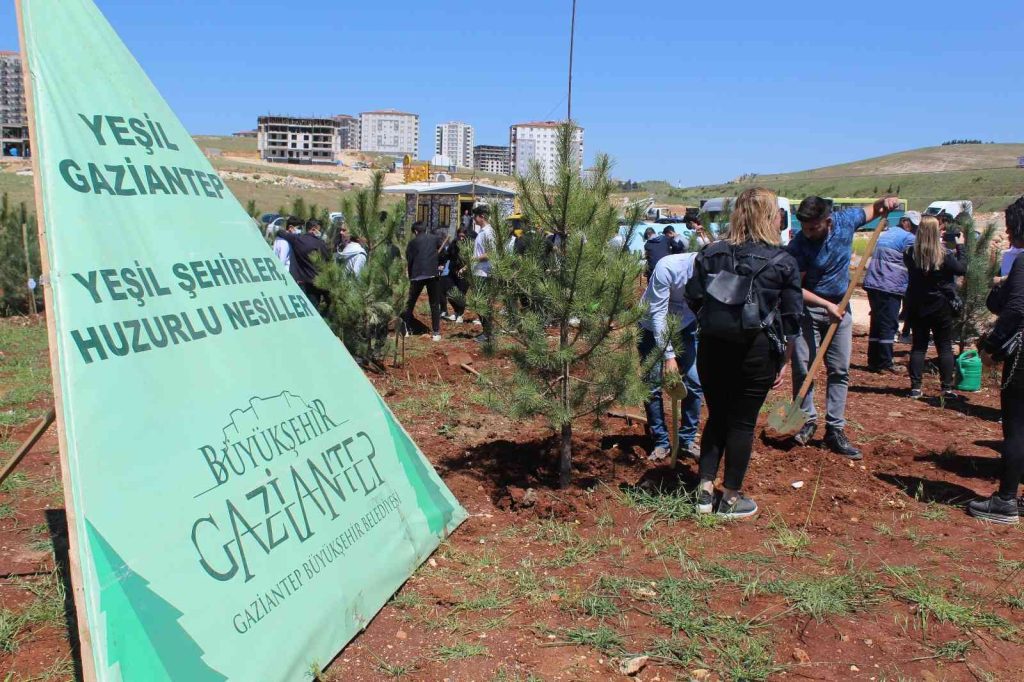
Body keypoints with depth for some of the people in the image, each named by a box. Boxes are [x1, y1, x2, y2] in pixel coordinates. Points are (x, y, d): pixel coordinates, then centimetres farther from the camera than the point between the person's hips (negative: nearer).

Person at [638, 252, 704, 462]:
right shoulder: (668, 267, -34)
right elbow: (657, 313, -29)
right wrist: (669, 355, -31)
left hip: (685, 327, 3)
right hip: (653, 328, -3)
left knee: (694, 383, -2)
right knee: (653, 386, -2)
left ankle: (687, 439, 15)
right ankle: (661, 442, 13)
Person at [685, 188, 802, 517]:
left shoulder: (709, 254, 1)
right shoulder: (783, 262, -4)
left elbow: (694, 300, 1)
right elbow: (792, 317, -2)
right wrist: (785, 361, 6)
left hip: (713, 348, 3)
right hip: (757, 352, -3)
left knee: (717, 417, 17)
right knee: (743, 422, 7)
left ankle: (705, 491, 17)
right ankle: (731, 498, 17)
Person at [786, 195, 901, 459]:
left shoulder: (846, 220, -10)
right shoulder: (798, 246, -20)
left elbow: (873, 210, 11)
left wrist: (886, 203, -12)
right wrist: (826, 305, -26)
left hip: (840, 308, 3)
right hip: (808, 308, -3)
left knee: (840, 370, 3)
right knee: (802, 368, -5)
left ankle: (835, 430, 8)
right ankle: (807, 420, 13)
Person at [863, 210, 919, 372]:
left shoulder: (885, 234, 20)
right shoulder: (908, 238, -7)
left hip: (872, 284, 8)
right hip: (890, 287, -8)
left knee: (877, 323, 12)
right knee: (889, 325, -5)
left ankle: (873, 361, 14)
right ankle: (885, 363, -6)